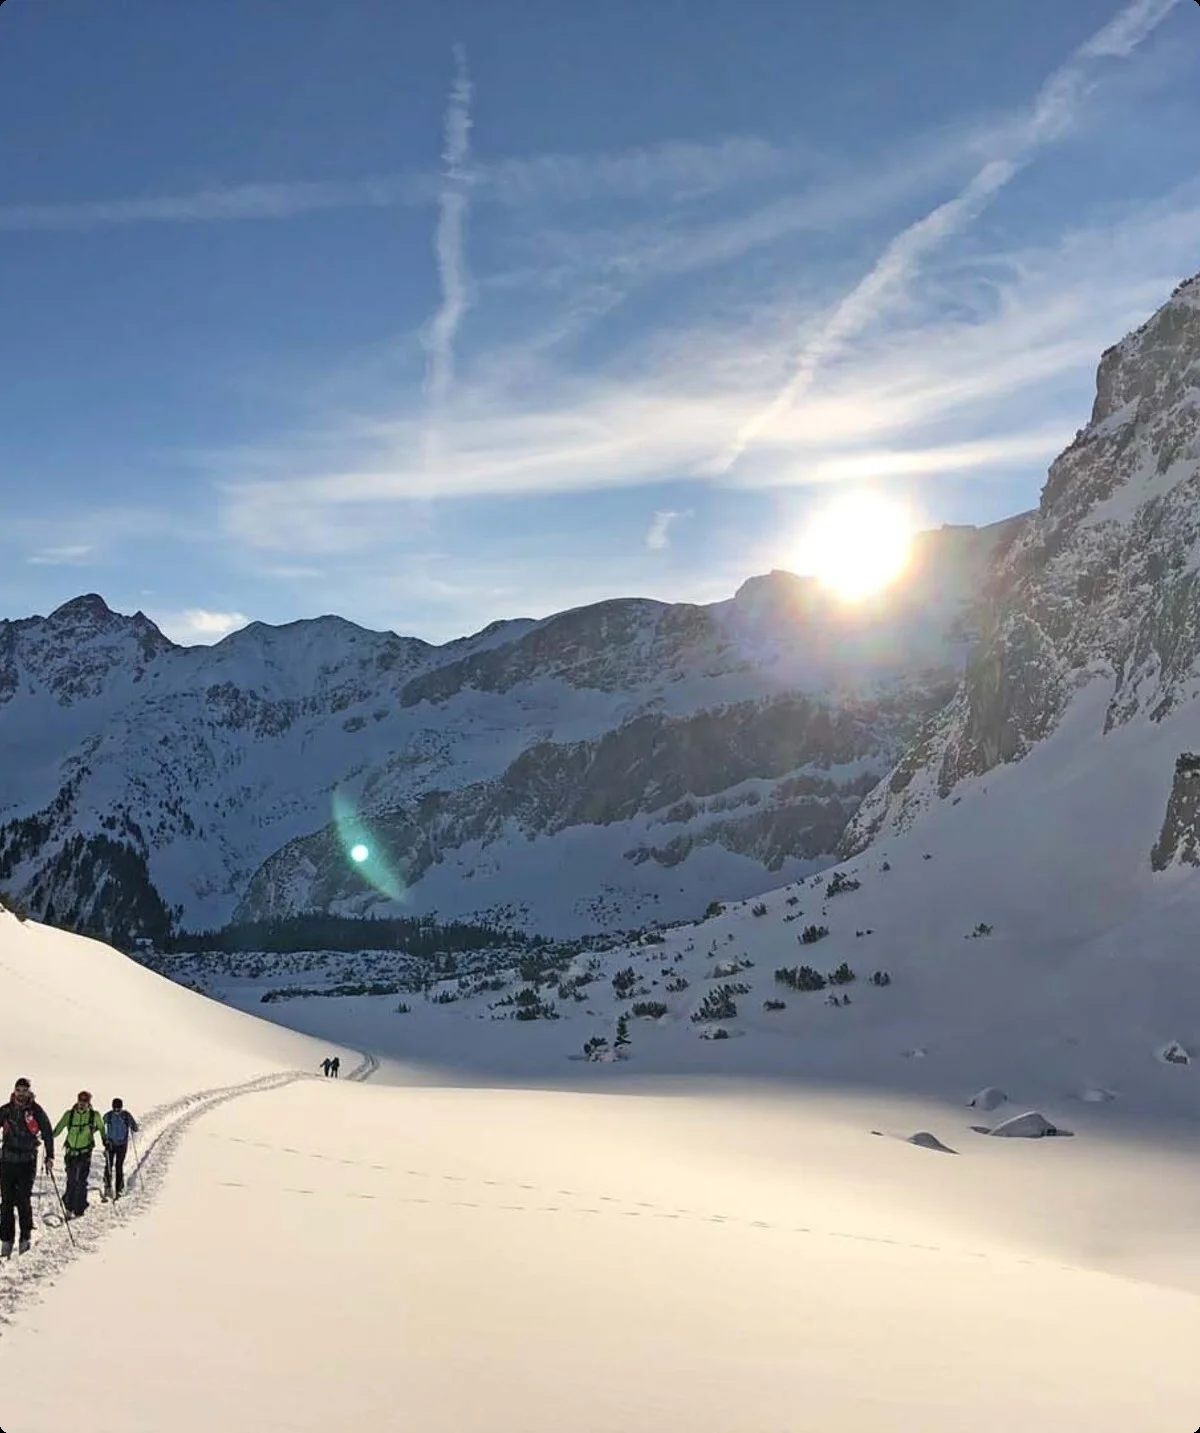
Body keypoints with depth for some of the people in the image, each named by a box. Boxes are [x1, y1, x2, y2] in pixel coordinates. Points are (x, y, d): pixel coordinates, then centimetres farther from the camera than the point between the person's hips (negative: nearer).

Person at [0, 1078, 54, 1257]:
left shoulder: (36, 1111, 1)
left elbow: (48, 1134, 4)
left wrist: (49, 1157, -2)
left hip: (27, 1161, -2)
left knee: (23, 1200, -5)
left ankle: (26, 1237, 6)